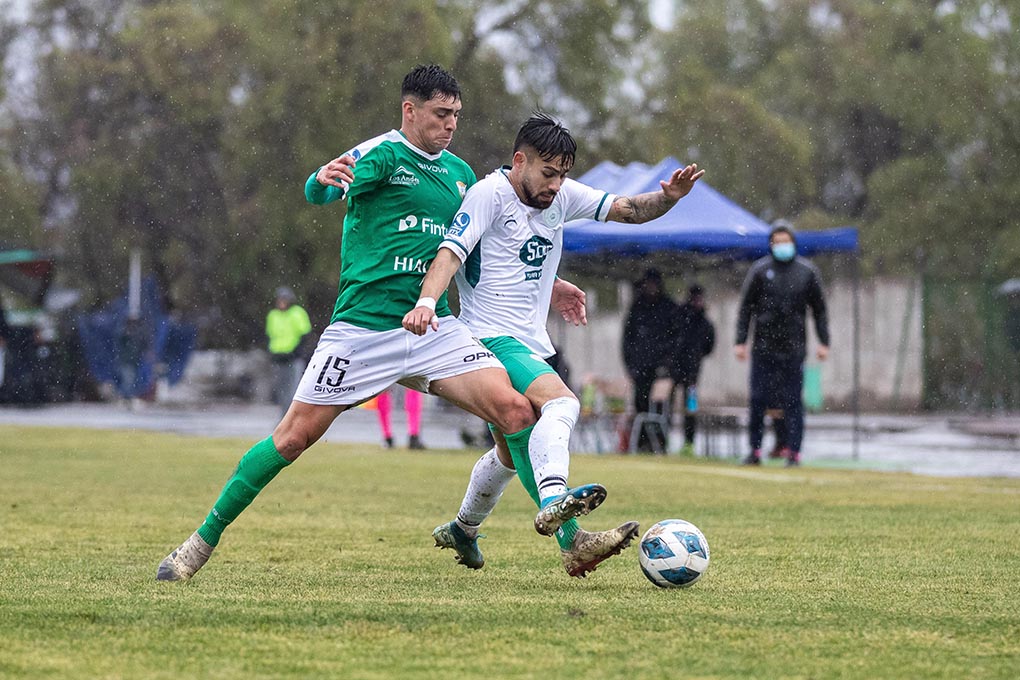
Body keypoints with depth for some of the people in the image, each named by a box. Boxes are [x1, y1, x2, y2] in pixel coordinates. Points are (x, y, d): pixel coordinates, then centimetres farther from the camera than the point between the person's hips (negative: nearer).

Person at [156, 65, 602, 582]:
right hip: (364, 327, -5)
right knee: (294, 436, -3)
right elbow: (318, 194, -24)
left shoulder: (458, 173, 15)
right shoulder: (381, 154, -5)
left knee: (514, 410, -15)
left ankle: (563, 522, -12)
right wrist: (324, 179, -48)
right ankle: (204, 541, 10)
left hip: (434, 327, 5)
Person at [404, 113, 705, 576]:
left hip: (531, 344, 9)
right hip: (492, 338, -9)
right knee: (561, 402, -32)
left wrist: (667, 197, -15)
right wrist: (426, 301, -40)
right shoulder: (490, 194, -12)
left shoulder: (562, 196, 8)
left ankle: (462, 530, 45)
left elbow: (628, 210, 6)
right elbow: (451, 252, -23)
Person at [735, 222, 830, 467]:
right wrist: (740, 341, -2)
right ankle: (755, 450, 9)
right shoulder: (759, 270, 2)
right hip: (763, 346, 0)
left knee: (793, 401, -1)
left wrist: (823, 341, 5)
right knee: (758, 399, 1)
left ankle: (794, 453, 1)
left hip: (794, 348, 0)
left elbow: (819, 309, 11)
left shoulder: (807, 272, 5)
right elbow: (746, 307, 4)